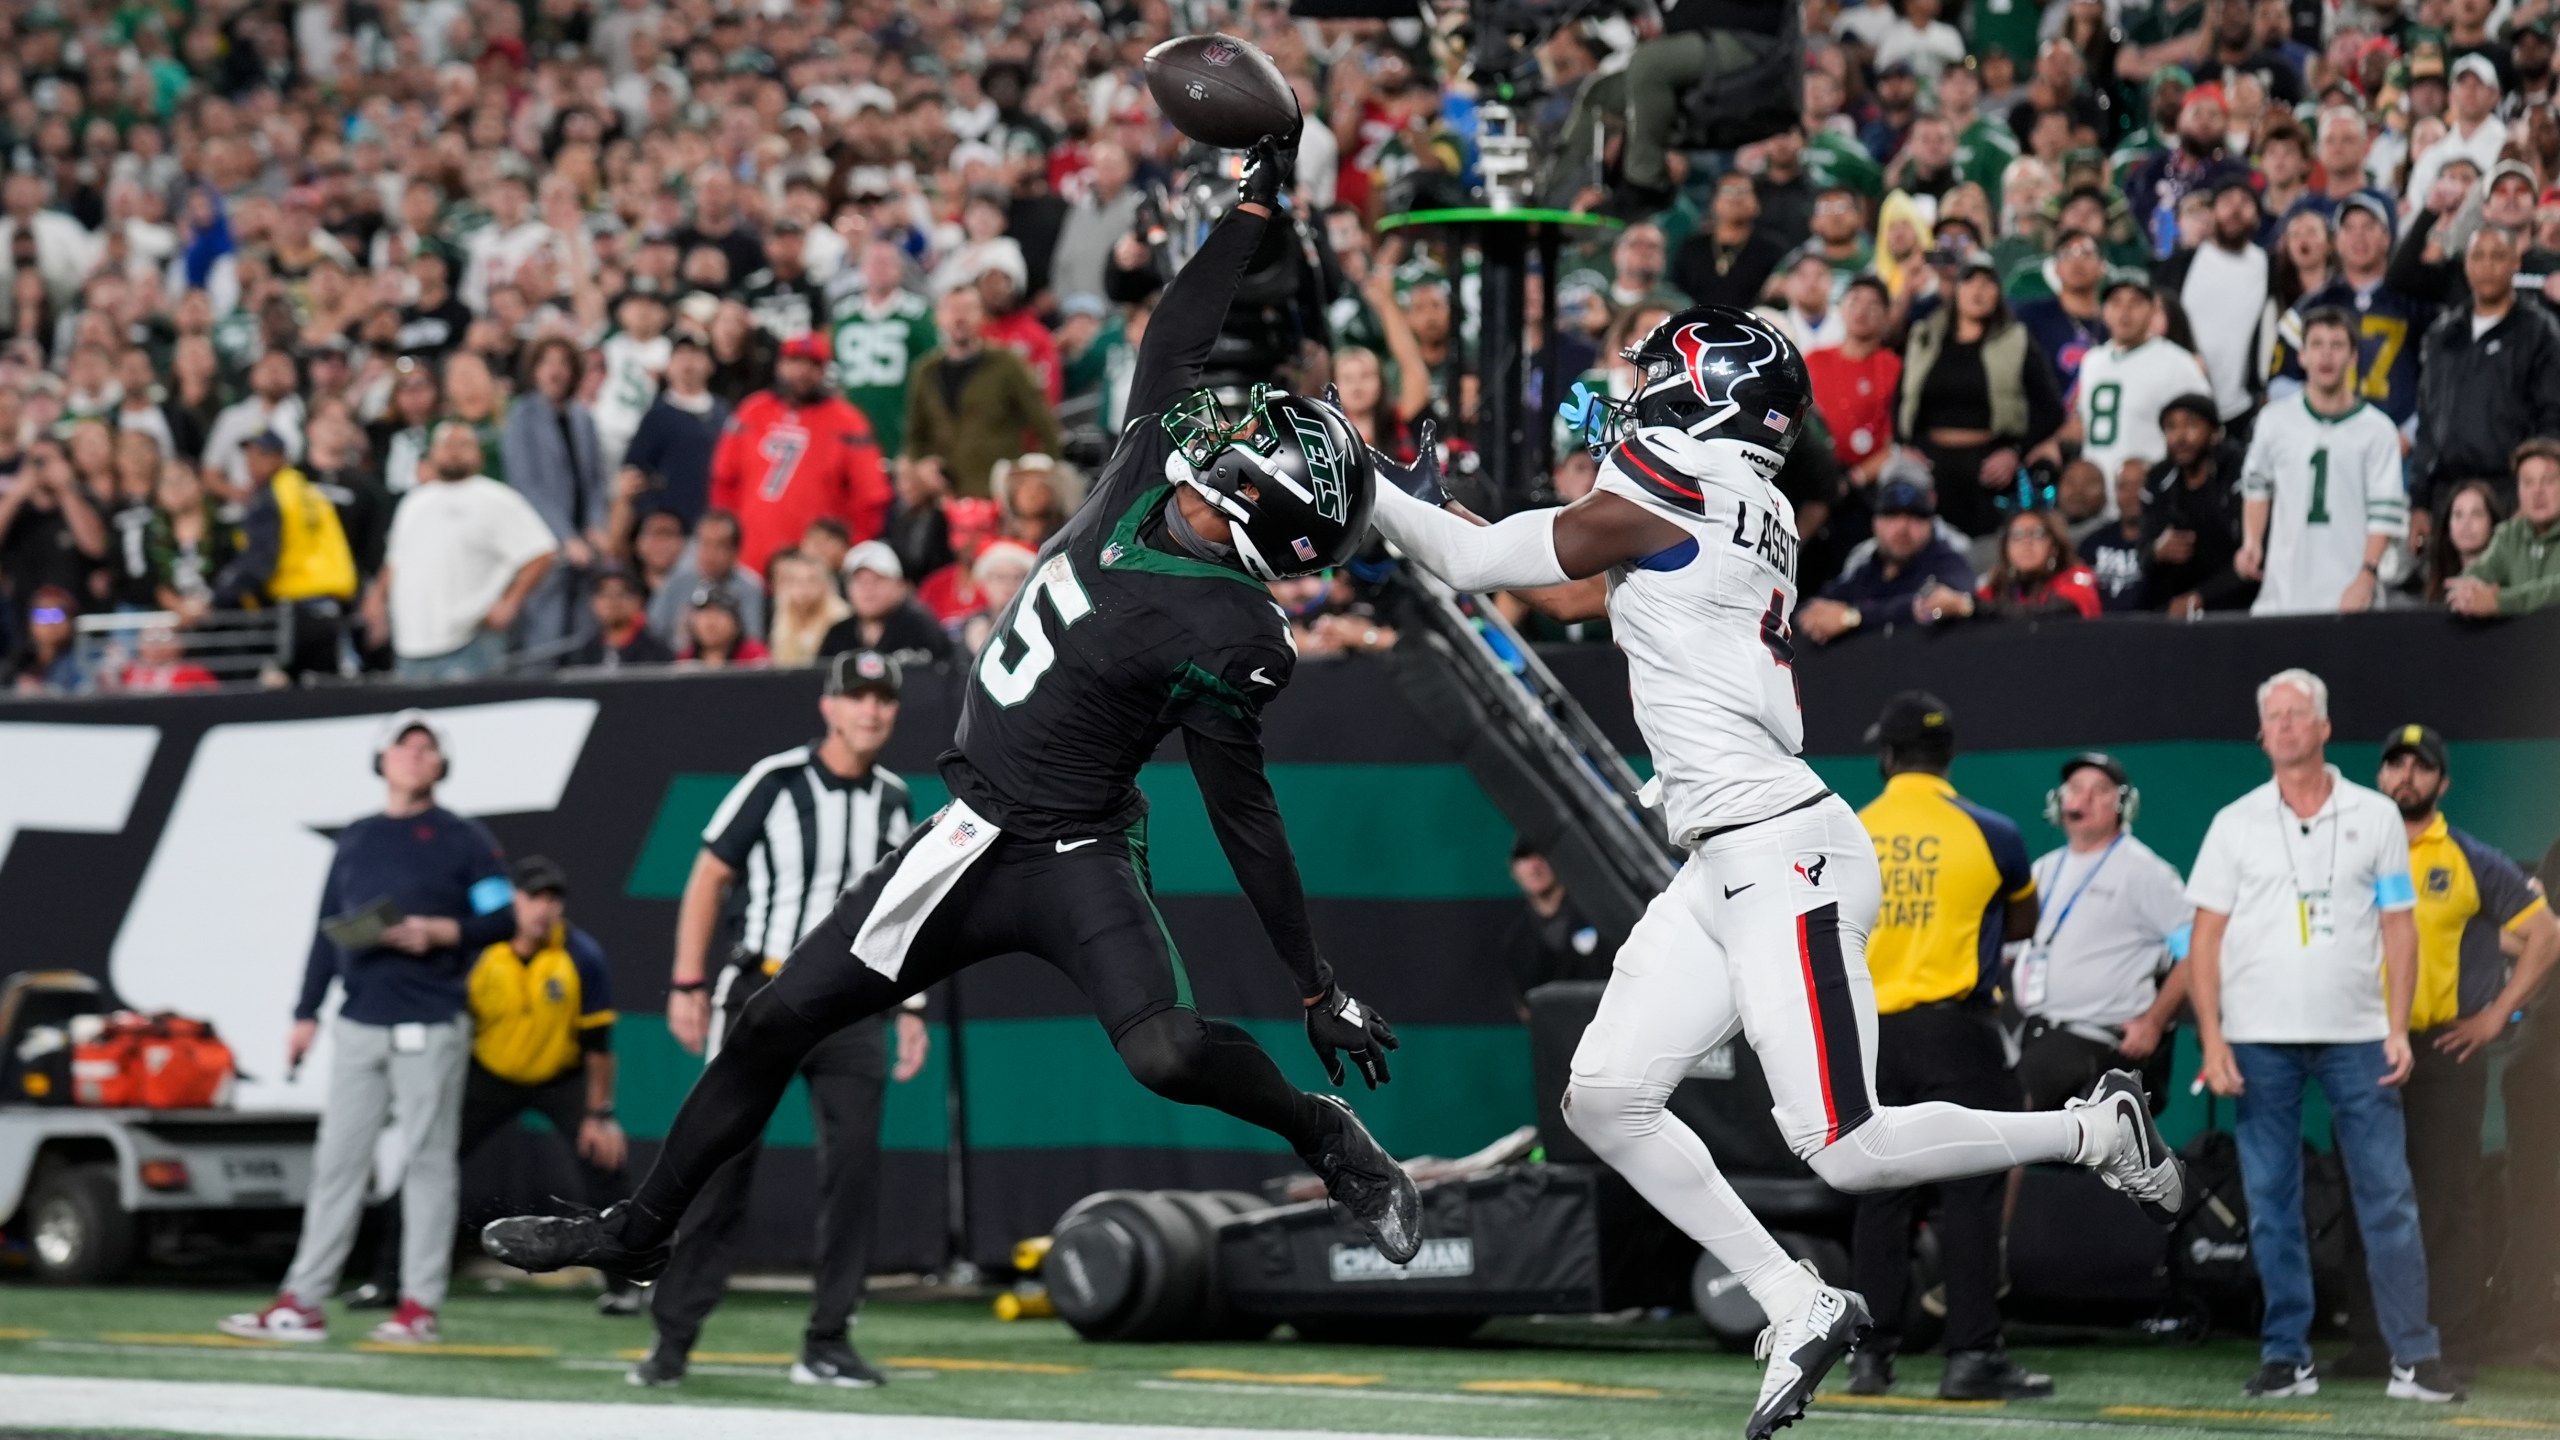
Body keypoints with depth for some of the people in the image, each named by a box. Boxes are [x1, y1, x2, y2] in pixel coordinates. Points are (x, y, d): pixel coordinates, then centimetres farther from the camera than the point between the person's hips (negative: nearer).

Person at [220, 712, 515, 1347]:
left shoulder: (464, 840, 3)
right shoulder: (354, 841, 17)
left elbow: (503, 919, -1)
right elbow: (328, 931, 18)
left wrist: (439, 932, -15)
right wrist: (307, 1013, 13)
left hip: (431, 1027, -5)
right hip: (358, 1026, 5)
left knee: (427, 1160, -4)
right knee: (336, 1160, 3)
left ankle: (420, 1305, -2)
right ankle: (302, 1301, 3)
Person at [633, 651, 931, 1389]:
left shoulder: (896, 800, 9)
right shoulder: (775, 781, -6)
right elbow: (707, 879, -3)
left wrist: (911, 1008, 12)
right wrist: (687, 986, -8)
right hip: (761, 996, -4)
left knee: (855, 1162, -6)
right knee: (721, 1163, -3)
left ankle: (827, 1342, 1)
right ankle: (673, 1336, 2)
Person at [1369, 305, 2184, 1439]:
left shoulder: (1654, 511, -13)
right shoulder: (1740, 520, 14)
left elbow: (1474, 563, -5)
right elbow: (1569, 597, 26)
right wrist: (1421, 508, 26)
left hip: (1785, 857, -10)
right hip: (1725, 869, 10)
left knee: (1846, 1151, -9)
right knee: (1603, 1102, 3)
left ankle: (2094, 1131, 6)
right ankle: (1799, 1308, 7)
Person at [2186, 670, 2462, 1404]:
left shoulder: (2376, 817, 7)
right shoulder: (2236, 824, 7)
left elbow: (2399, 927, 6)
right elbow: (2206, 938, 5)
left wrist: (2398, 1028, -3)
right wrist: (2211, 1038, -5)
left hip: (2357, 1038, -1)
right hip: (2259, 1039, 1)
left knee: (2388, 1198, -4)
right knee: (2270, 1204, 1)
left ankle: (2415, 1356, -1)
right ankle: (2286, 1356, 8)